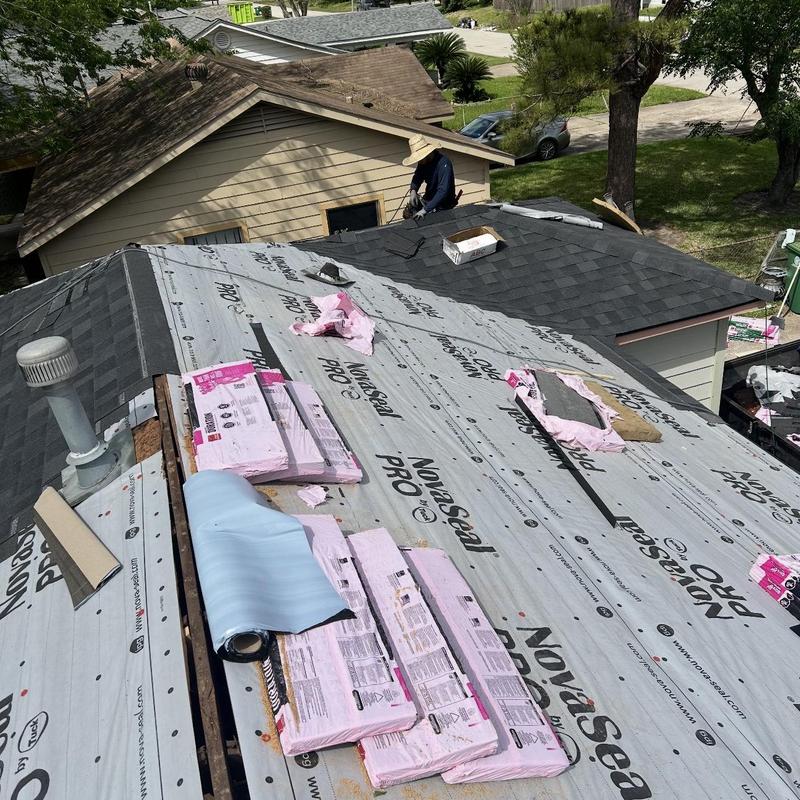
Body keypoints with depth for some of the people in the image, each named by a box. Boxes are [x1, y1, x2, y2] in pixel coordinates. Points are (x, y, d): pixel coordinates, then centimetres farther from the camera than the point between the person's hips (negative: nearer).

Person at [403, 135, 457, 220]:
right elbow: (417, 176, 11)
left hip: (442, 207, -7)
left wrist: (425, 210, -37)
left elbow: (443, 191, -32)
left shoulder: (444, 163, -27)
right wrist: (413, 190, -14)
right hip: (428, 200, 7)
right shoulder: (423, 161, -4)